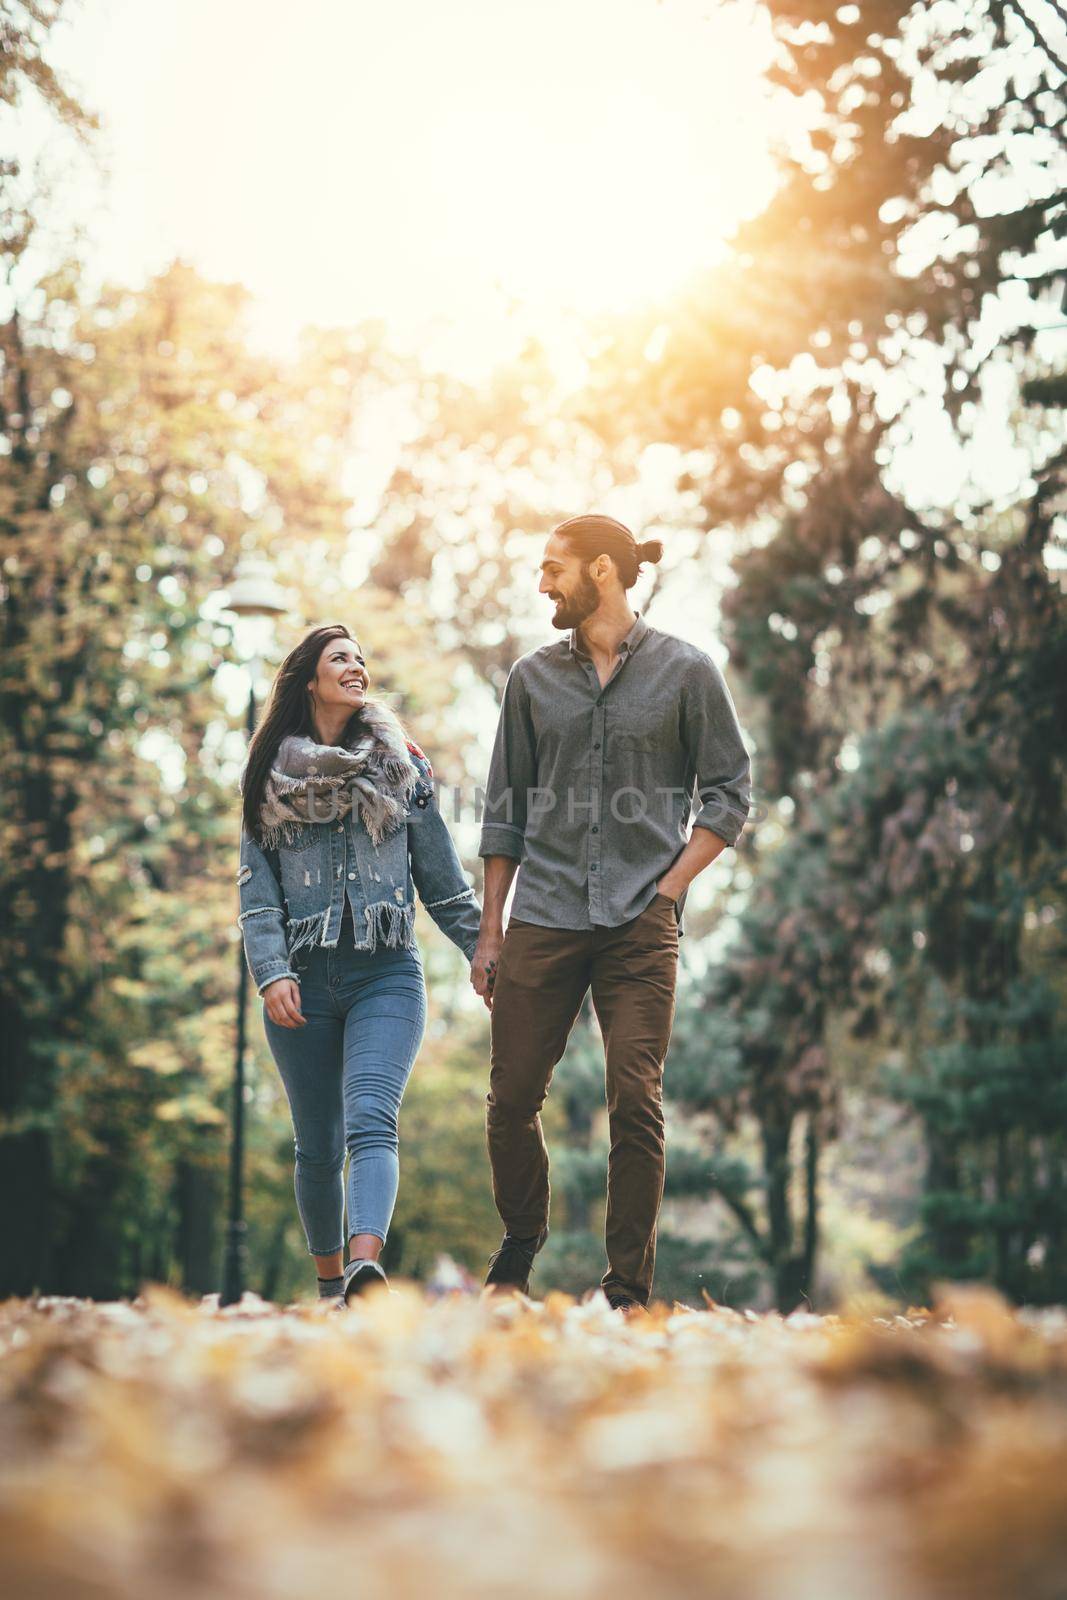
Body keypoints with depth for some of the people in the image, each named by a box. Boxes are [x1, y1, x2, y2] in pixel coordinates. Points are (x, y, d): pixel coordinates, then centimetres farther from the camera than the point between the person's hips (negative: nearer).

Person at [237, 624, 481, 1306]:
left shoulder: (401, 764, 12)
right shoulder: (272, 777, 11)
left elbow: (443, 877, 13)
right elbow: (257, 891, 5)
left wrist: (486, 951, 5)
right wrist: (272, 973, -10)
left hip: (387, 975, -1)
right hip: (304, 985, 1)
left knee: (371, 1122, -21)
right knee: (318, 1147, 6)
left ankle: (366, 1266, -38)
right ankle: (329, 1277, 22)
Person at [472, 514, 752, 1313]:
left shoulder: (685, 671, 2)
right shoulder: (533, 677, 10)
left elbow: (730, 795, 4)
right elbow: (506, 811, 14)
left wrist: (667, 888, -6)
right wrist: (490, 930, 10)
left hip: (640, 925, -3)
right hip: (543, 919, 3)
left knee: (636, 1104, -5)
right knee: (512, 1100, 3)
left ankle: (629, 1290, 4)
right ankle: (521, 1245, 28)